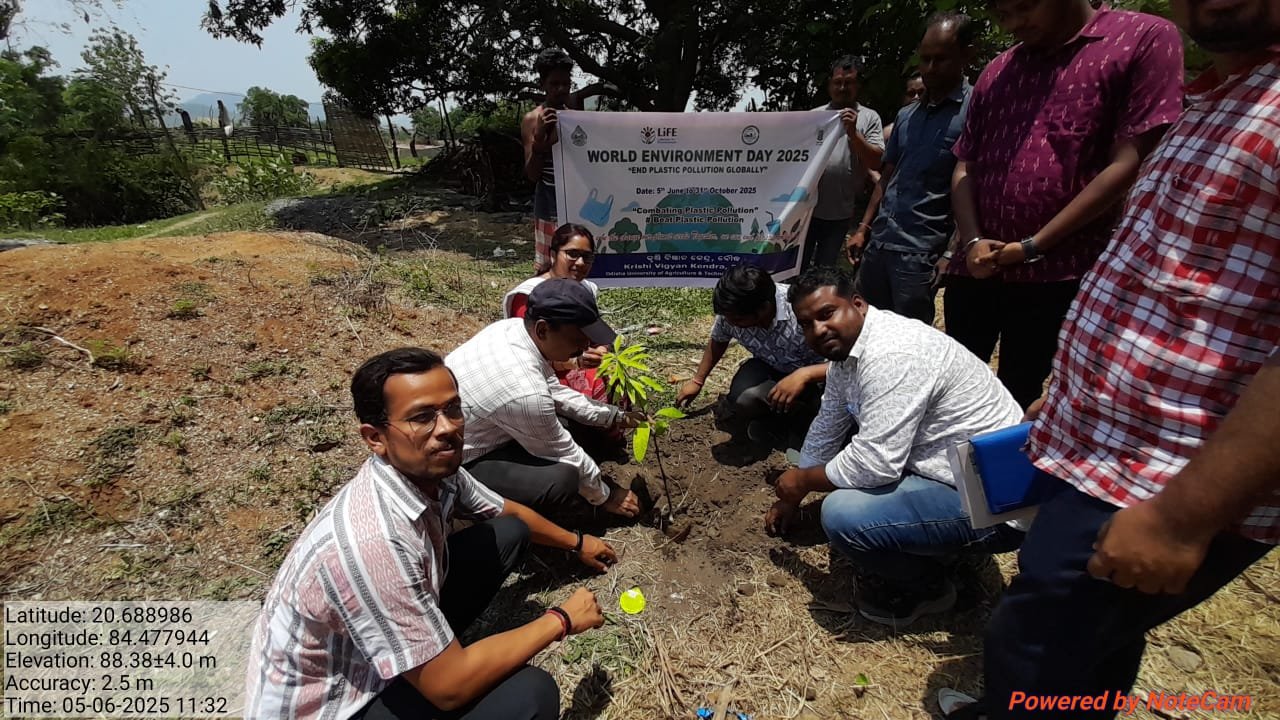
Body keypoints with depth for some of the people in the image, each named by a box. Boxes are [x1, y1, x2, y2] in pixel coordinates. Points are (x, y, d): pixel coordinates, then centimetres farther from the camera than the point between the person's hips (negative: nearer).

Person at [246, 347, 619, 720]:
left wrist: (576, 542, 20)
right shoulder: (372, 542, -38)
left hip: (390, 637, 8)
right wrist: (560, 620, -18)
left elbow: (508, 511, 9)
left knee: (508, 532, 4)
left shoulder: (435, 472, -14)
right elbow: (450, 687, -29)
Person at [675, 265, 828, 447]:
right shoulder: (731, 312, -19)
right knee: (742, 399, -29)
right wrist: (697, 381, 7)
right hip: (768, 366, 3)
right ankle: (773, 413, 2)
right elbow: (717, 341, 5)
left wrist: (803, 375, -44)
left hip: (811, 373, -3)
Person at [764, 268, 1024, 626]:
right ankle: (895, 552, 20)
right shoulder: (846, 347, 3)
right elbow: (826, 431, 12)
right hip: (947, 467, 10)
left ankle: (926, 587, 5)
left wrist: (803, 481, -11)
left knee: (843, 515, -25)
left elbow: (873, 464, -29)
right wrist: (789, 498, 19)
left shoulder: (891, 355, -27)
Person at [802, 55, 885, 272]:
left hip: (840, 213, -1)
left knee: (825, 270, 13)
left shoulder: (869, 117, 1)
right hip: (807, 207, 1)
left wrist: (853, 132, -18)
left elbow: (876, 162, -6)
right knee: (798, 265, 8)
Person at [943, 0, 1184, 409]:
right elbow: (965, 166, 12)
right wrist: (972, 242, -4)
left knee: (1017, 399, 5)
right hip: (974, 268, 5)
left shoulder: (1145, 38, 1)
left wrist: (1033, 247, -11)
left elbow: (1127, 163, -7)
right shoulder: (996, 73, 16)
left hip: (1055, 274, -4)